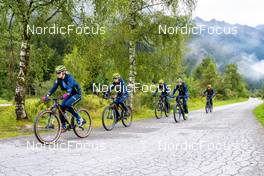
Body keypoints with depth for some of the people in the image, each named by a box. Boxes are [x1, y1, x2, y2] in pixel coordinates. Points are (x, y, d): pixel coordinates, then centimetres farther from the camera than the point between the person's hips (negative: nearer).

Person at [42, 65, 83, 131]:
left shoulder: (69, 78, -23)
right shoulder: (58, 80, -3)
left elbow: (70, 86, -40)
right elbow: (54, 88, -9)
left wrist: (67, 94, -59)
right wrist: (47, 96, -23)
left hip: (77, 94, -7)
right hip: (69, 95, 7)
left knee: (67, 104, -30)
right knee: (61, 107, -8)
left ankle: (79, 119, -14)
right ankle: (63, 127, 0)